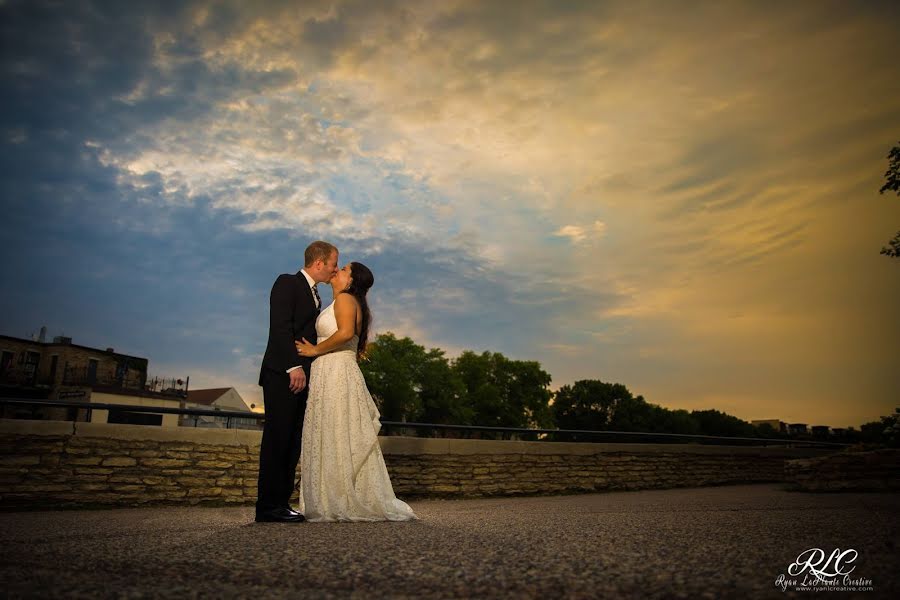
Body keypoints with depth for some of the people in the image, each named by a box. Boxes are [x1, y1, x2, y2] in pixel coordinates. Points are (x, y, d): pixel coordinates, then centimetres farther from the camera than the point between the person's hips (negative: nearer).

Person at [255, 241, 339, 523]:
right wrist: (294, 367, -21)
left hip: (301, 378, 9)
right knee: (277, 440, -7)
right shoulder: (287, 283, -3)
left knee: (293, 444, 6)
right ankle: (268, 507, -3)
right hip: (283, 375, -9)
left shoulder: (314, 295, 22)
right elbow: (280, 327, -15)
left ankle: (281, 503, 10)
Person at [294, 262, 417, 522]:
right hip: (330, 376, 9)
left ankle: (343, 504, 0)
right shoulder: (340, 302, 22)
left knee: (338, 440, -6)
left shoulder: (345, 298, -6)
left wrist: (315, 350, -12)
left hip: (337, 375, -9)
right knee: (331, 440, 9)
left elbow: (346, 332, -23)